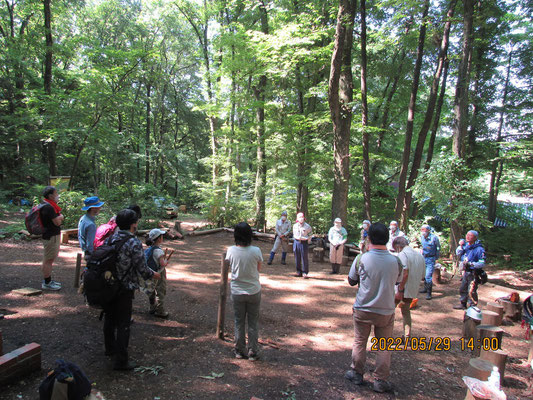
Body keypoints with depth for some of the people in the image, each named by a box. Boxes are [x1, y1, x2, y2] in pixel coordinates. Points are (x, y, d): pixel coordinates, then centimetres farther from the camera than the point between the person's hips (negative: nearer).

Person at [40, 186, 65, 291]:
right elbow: (57, 222, -20)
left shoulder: (49, 206, 14)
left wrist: (60, 217, -3)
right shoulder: (49, 207, -19)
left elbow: (58, 219, 17)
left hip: (53, 235, 11)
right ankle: (46, 283, 3)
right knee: (48, 260, -4)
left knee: (48, 260, 18)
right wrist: (61, 217, -2)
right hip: (51, 236, -11)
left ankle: (48, 280, 28)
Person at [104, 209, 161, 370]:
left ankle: (110, 348, 44)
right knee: (123, 324, 4)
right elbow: (142, 268, -17)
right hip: (124, 289, -7)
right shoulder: (134, 243, -20)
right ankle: (121, 360, 11)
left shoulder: (111, 239, 0)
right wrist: (153, 274, 2)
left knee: (110, 318, 24)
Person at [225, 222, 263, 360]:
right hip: (254, 291, -1)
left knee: (239, 322, 17)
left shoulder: (231, 250, -13)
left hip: (237, 292, 1)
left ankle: (240, 351, 30)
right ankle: (253, 352, 24)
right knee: (253, 323, 14)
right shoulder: (256, 251, -17)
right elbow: (258, 269, -2)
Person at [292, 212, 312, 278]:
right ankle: (298, 272, 18)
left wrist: (308, 242, 5)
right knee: (297, 258, 7)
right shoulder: (294, 226, 6)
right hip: (296, 243, 4)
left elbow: (310, 235, 7)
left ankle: (305, 273, 3)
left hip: (304, 243, -4)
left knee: (305, 258, -3)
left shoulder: (307, 226, -5)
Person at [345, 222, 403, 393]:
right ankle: (380, 381, 25)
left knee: (359, 342, 18)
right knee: (384, 347, 16)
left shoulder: (361, 259, -17)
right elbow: (397, 281, 6)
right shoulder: (396, 261, -13)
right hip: (386, 311, 1)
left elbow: (351, 281, -2)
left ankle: (357, 374, 32)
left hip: (362, 310, 0)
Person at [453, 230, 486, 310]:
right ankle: (463, 304, 37)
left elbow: (482, 263, -19)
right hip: (466, 272, 8)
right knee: (463, 289, 20)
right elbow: (458, 253, 15)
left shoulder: (479, 249, -17)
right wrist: (461, 246, -1)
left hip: (474, 273, -8)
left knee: (471, 291, -9)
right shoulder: (466, 245, 5)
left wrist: (470, 264, -27)